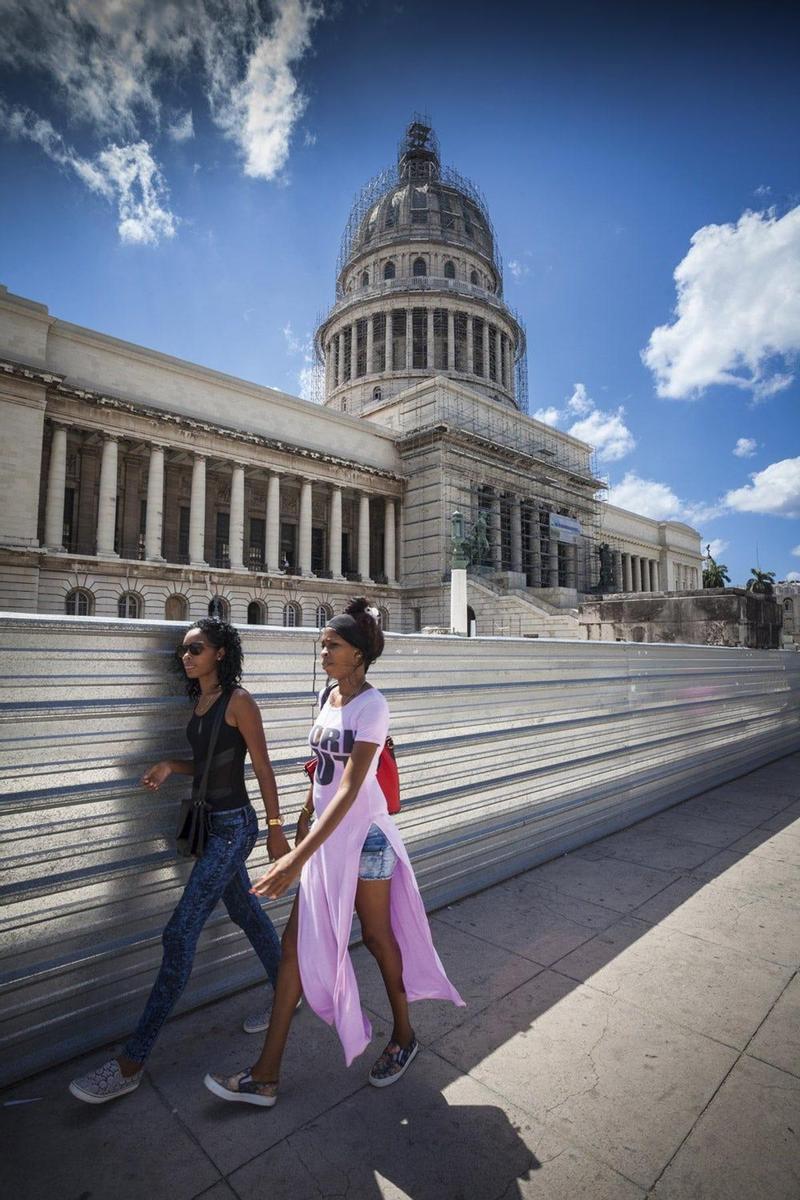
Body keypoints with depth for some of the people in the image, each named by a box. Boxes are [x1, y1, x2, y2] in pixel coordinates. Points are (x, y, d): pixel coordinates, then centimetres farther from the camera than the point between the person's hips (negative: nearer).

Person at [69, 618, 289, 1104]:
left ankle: (132, 1062, 10)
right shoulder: (200, 701, 7)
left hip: (233, 826, -9)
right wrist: (171, 766, -4)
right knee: (246, 912, 20)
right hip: (211, 823, 9)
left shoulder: (238, 700, -17)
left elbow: (263, 768, -14)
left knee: (180, 934, -4)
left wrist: (276, 830, -11)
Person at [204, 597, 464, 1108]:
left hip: (363, 836, -7)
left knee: (378, 937, 14)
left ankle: (403, 1036, 41)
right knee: (297, 942, 11)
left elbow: (350, 789, -28)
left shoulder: (372, 706, -21)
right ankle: (266, 1075, 26)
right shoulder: (330, 697, 3)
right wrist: (305, 816, 17)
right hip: (326, 835, 7)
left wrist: (300, 856, -32)